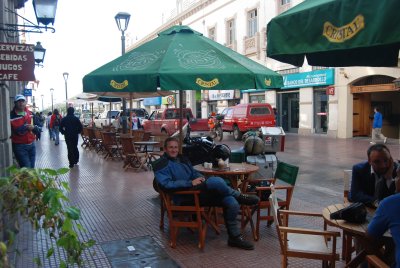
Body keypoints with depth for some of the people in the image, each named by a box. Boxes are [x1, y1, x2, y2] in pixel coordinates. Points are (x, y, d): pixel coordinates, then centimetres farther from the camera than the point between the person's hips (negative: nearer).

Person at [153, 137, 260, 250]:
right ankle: (239, 196, -4)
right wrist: (190, 183, -21)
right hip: (184, 198, -8)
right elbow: (166, 184, -16)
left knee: (232, 203, -12)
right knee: (216, 181, -31)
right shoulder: (161, 165, -2)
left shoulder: (182, 159, 21)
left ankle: (235, 237, 3)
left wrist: (201, 178, 1)